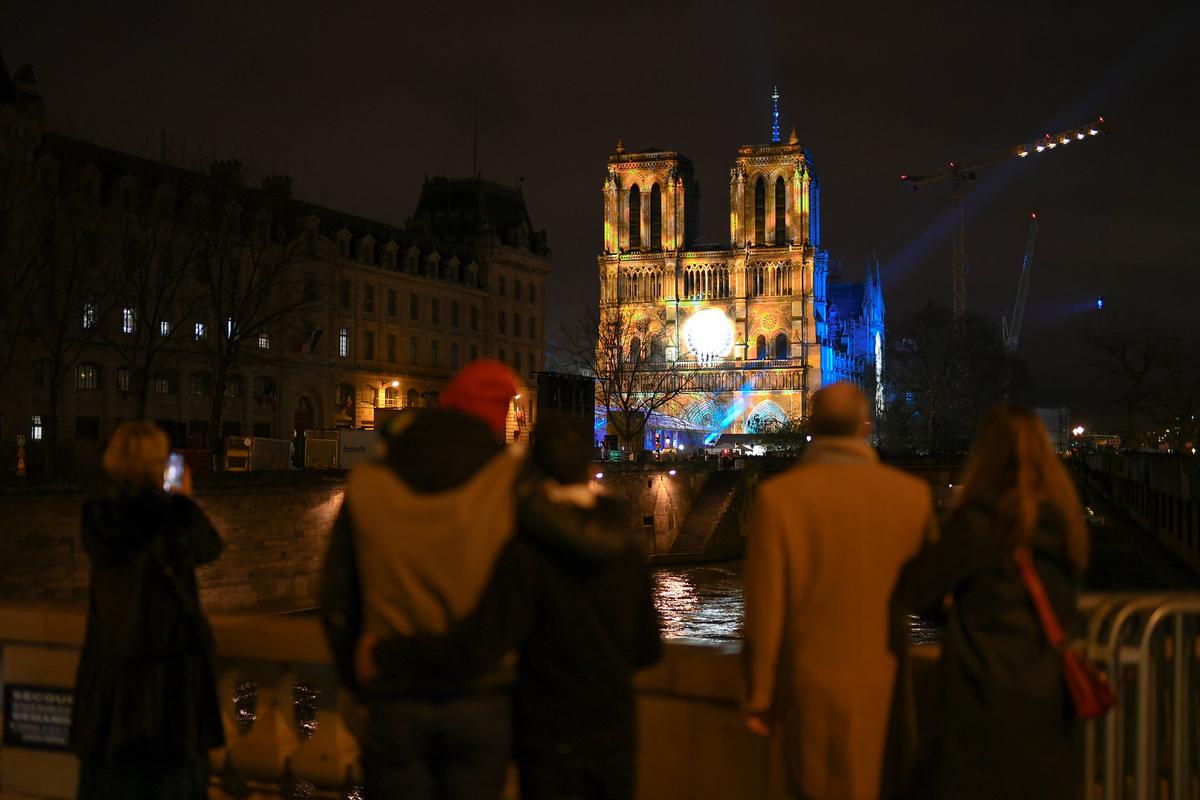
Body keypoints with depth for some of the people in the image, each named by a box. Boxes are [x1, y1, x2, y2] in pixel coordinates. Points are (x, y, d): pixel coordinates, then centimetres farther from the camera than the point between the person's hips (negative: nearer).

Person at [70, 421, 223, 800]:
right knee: (178, 760, 10)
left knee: (107, 762, 15)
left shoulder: (96, 516, -9)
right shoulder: (173, 513, -13)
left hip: (110, 652, 2)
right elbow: (210, 548, 4)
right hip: (172, 652, -2)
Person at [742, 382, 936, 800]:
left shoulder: (778, 496, -13)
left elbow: (764, 610, -11)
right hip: (886, 687, 2)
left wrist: (758, 699, -1)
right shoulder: (912, 494, -5)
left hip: (814, 690, -2)